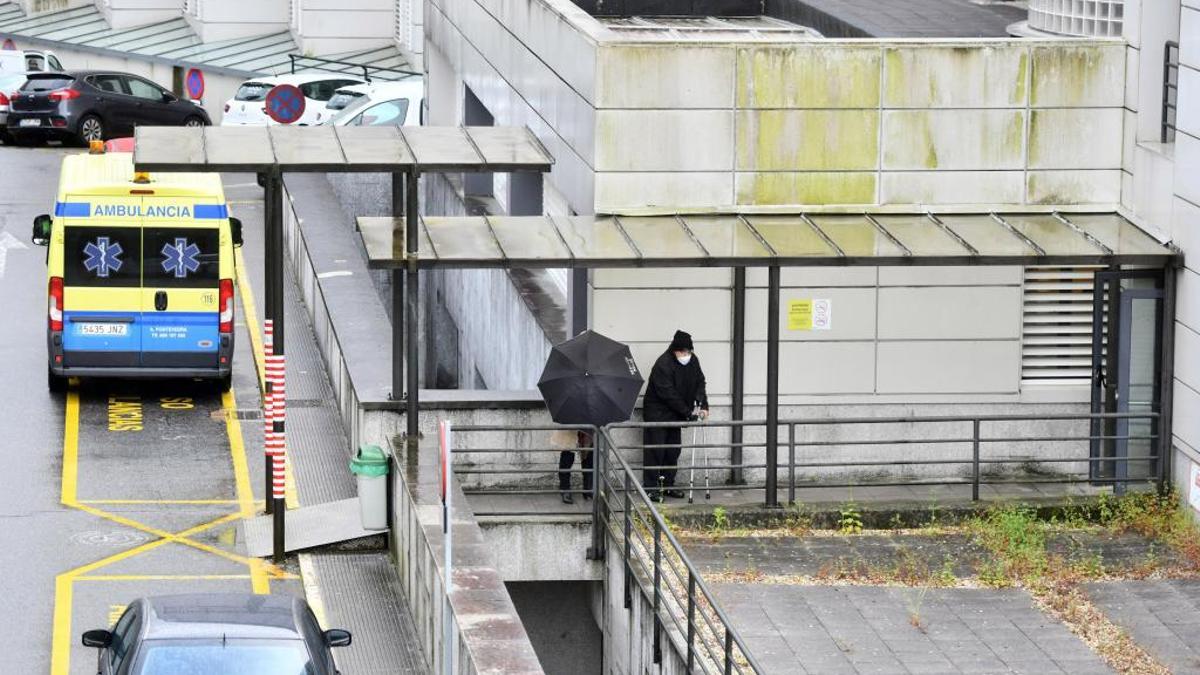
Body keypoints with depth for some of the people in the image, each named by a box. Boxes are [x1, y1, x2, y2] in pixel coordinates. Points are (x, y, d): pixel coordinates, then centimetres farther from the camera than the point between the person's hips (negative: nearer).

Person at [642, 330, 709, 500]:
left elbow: (699, 383, 6)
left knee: (673, 451, 11)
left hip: (675, 414, 7)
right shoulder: (663, 364, -24)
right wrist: (687, 412, -24)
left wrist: (703, 405, -9)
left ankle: (668, 485, 20)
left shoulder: (692, 361, -1)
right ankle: (651, 488, -3)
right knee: (655, 450, -6)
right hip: (657, 412, -7)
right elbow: (668, 394, -26)